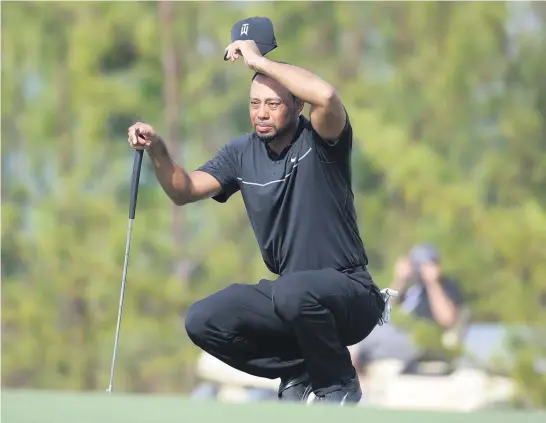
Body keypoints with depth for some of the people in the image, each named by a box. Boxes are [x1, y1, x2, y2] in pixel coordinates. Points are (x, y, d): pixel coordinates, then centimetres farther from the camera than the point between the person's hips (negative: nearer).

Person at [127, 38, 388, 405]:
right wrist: (157, 151, -18)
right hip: (288, 292, 6)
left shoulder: (318, 141, -12)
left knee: (293, 291, -38)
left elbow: (326, 96, -34)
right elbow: (185, 191, 2)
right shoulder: (242, 153, 6)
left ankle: (339, 383, -10)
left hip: (348, 293, -6)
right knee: (202, 321, -12)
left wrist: (258, 61, -24)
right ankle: (301, 372, 7)